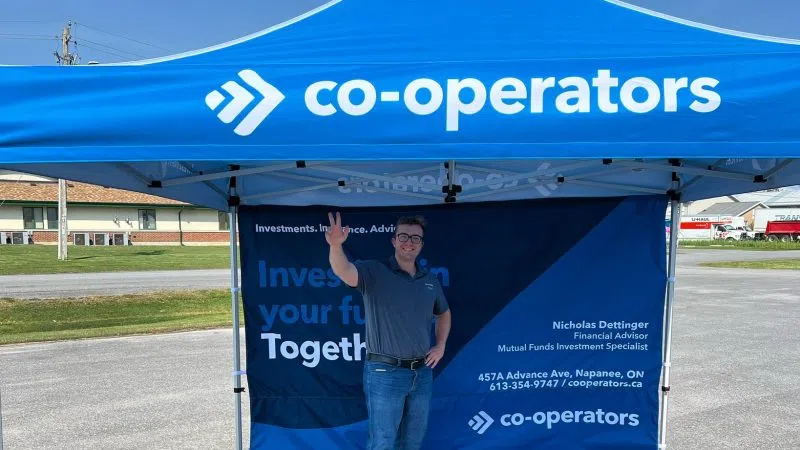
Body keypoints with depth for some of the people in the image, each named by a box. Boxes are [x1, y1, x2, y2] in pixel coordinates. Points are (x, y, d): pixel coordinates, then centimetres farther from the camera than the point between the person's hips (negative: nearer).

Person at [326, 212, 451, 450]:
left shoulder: (431, 280, 8)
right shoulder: (375, 272, -9)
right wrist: (336, 245, -51)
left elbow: (443, 313, 25)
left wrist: (441, 346, 10)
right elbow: (344, 272, -30)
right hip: (385, 372, -5)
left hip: (422, 372, 5)